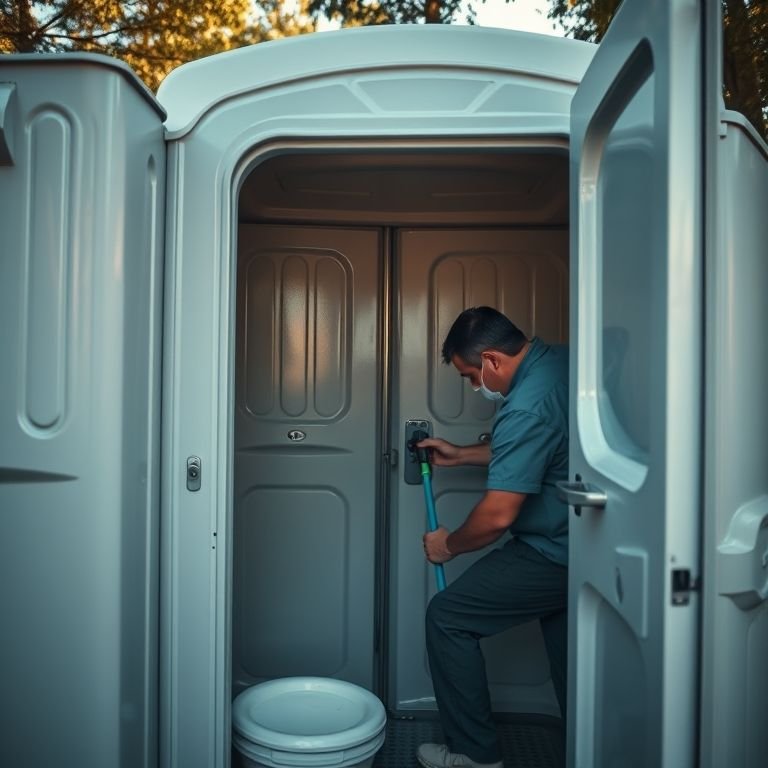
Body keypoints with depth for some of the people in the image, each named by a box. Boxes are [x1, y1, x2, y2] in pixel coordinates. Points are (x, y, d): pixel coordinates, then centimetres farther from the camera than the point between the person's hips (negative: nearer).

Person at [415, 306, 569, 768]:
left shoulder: (526, 407, -27)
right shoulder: (559, 360, 3)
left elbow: (497, 516, -25)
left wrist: (449, 546, -6)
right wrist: (462, 455, 21)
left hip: (554, 555, -10)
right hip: (584, 544, 10)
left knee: (448, 617, 1)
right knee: (568, 657, 26)